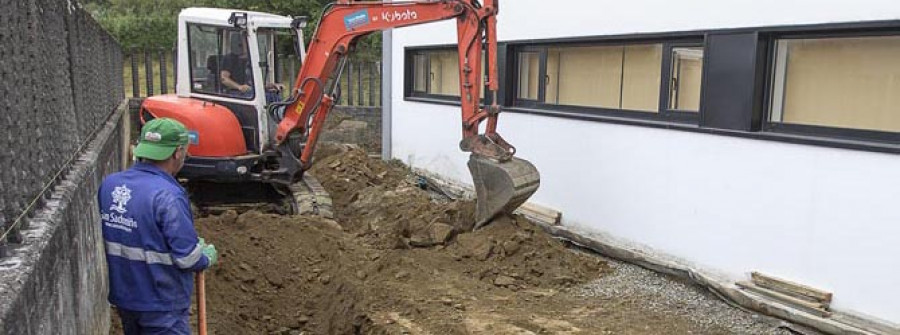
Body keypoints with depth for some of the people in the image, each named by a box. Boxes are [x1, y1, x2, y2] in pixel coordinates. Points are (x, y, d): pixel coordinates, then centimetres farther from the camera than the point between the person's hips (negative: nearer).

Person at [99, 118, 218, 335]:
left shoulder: (109, 184, -3)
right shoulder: (167, 195, -26)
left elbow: (111, 236, 9)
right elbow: (188, 258, -24)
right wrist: (208, 256, -2)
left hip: (122, 296, 7)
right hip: (161, 306, -7)